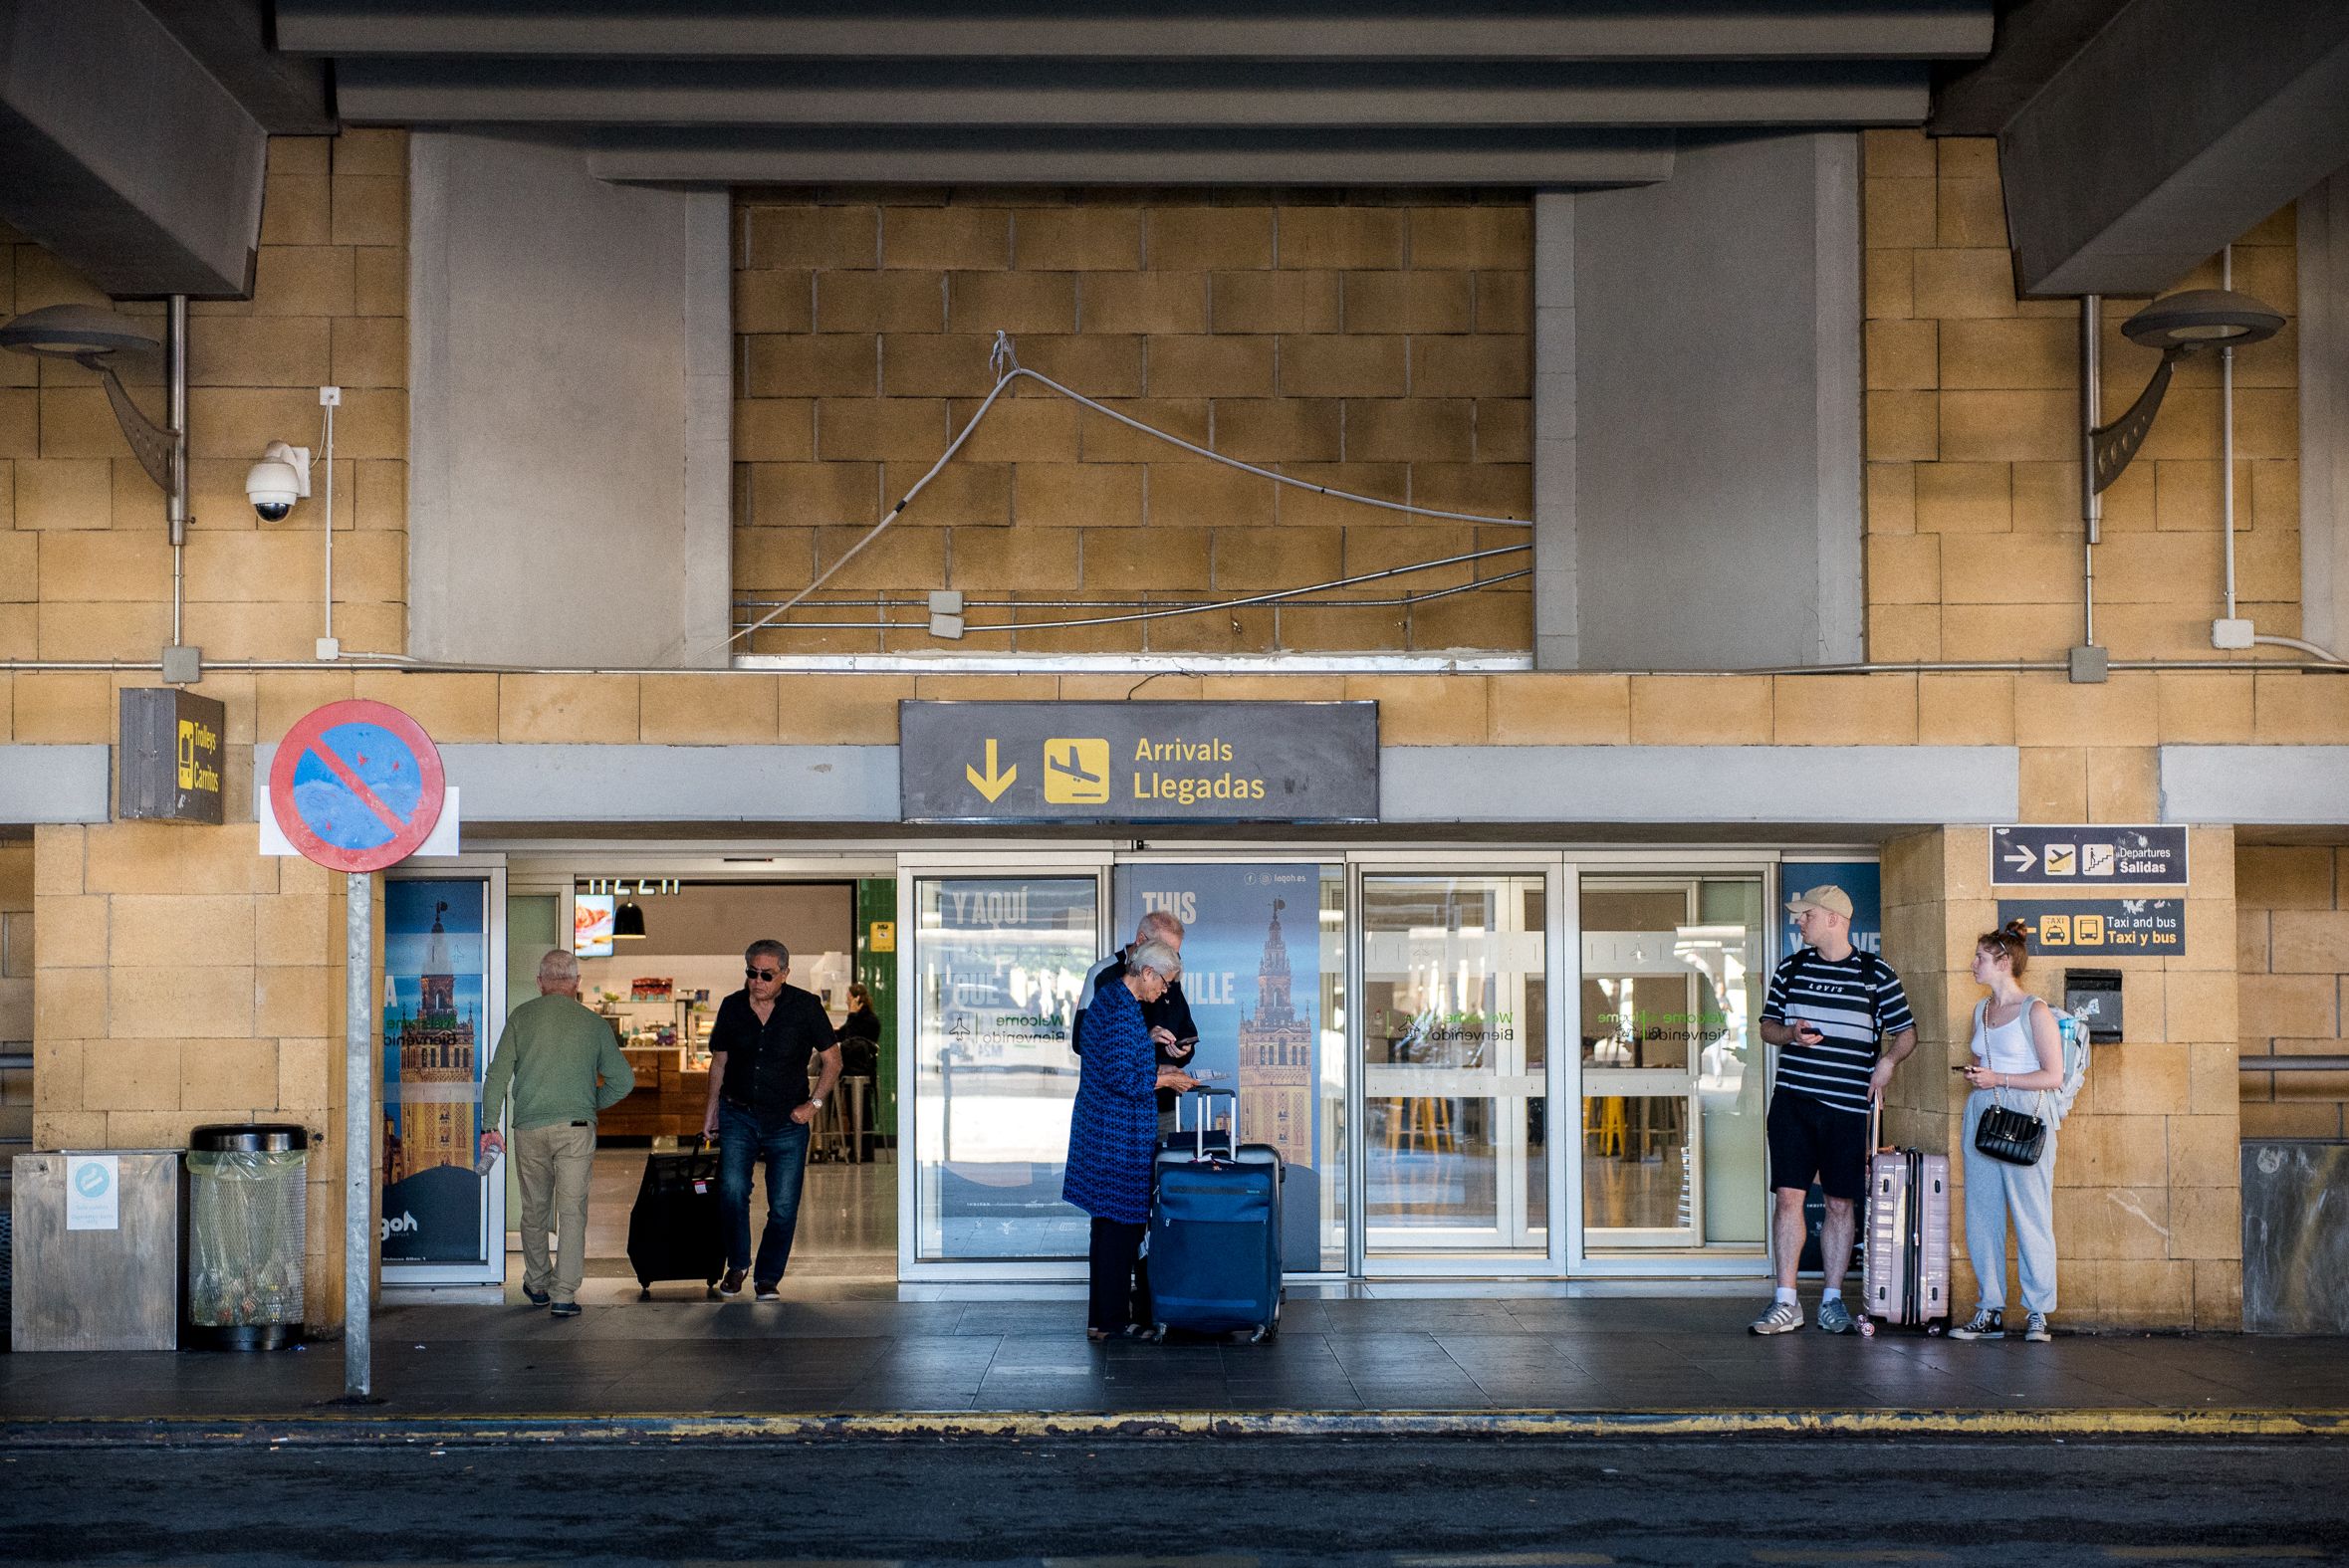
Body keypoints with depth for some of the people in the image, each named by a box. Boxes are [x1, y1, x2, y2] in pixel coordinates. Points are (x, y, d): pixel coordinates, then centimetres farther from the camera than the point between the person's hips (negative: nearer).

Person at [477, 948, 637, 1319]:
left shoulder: (521, 1017, 4)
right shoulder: (594, 1024, 3)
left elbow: (497, 1075, -1)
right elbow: (623, 1080, 5)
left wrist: (491, 1125, 3)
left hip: (529, 1128, 2)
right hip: (576, 1128, -2)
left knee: (534, 1212, 16)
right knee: (572, 1212, 0)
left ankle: (538, 1285, 30)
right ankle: (564, 1296, -5)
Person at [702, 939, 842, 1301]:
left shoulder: (805, 1006, -6)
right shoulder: (732, 1007, 2)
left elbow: (831, 1059, 2)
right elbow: (719, 1061, 15)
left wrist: (814, 1103, -7)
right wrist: (712, 1108, 13)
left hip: (787, 1122, -1)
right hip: (738, 1116, 1)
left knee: (784, 1206, -1)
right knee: (733, 1190, -17)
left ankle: (767, 1278, 15)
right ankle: (737, 1264, 5)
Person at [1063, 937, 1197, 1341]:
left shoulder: (1108, 997, 12)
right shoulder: (1123, 1011, -20)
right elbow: (1121, 1079, -23)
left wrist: (1158, 1070, 15)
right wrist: (1166, 1079, -10)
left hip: (1100, 1124, 11)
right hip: (1120, 1135, -11)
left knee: (1111, 1220, 16)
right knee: (1121, 1221, -3)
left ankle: (1105, 1313, 23)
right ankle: (1109, 1319, 2)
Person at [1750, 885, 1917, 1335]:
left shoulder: (1877, 975, 2)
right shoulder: (1791, 968, 10)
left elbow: (1906, 1033, 8)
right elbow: (1767, 1025, 17)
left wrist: (1888, 1061, -12)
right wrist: (1791, 1034, -6)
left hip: (1848, 1107, -1)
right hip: (1793, 1102, 1)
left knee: (1841, 1204, 5)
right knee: (1789, 1197, -4)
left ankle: (1832, 1301, 15)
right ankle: (1786, 1302, 2)